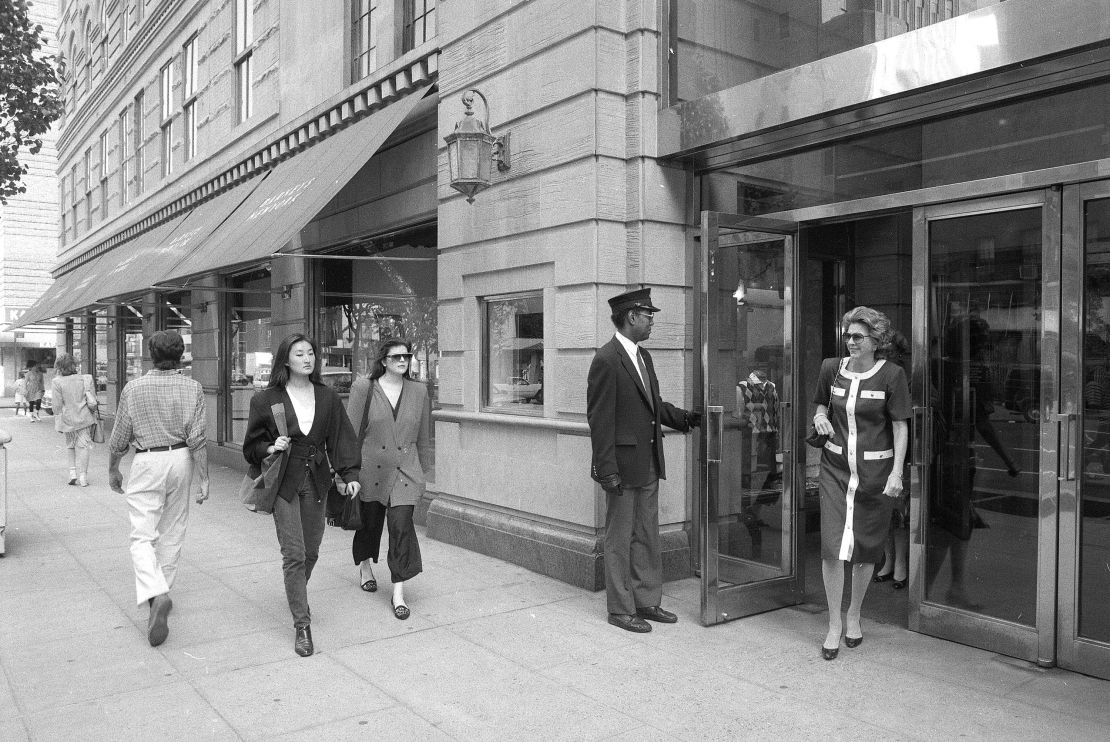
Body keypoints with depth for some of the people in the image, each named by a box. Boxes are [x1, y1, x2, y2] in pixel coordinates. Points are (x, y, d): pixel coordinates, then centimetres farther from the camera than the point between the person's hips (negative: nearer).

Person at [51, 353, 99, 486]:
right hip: (84, 418, 1)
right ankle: (82, 477, 4)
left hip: (68, 419, 0)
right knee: (82, 447, 5)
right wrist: (93, 415, 13)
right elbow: (92, 402, -2)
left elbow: (58, 405, -8)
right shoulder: (85, 379, -4)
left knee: (71, 446, 20)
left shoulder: (57, 382, -9)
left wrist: (58, 424, 0)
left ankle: (73, 473, 15)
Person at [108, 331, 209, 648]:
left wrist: (112, 470, 16)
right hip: (181, 460, 2)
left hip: (147, 463, -2)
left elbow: (119, 438, 0)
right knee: (172, 532, 16)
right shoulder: (192, 388, -6)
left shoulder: (133, 388, -6)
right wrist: (204, 477, -2)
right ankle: (162, 589, 29)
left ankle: (156, 594, -21)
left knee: (142, 536, -1)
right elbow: (198, 439, -9)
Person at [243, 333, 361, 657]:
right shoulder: (267, 399, -3)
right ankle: (302, 625, 1)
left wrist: (350, 474, -4)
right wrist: (271, 448, -16)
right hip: (284, 484, -3)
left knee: (311, 551, 11)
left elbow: (341, 436, 5)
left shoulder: (327, 397, 5)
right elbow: (252, 445, 5)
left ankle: (296, 596, 41)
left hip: (315, 482, 3)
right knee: (294, 554, -7)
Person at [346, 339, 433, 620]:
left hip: (406, 471, 1)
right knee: (369, 521, 16)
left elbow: (424, 437, 11)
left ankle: (399, 593, -1)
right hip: (371, 469, 0)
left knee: (401, 525, -8)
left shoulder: (419, 391, 4)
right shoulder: (364, 389, -4)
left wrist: (424, 471, 15)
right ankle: (365, 565, 47)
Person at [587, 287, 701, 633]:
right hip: (623, 465, -8)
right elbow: (599, 420, -18)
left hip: (649, 463, 9)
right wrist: (607, 471, -20)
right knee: (619, 539, 5)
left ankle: (647, 600, 28)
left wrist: (685, 418, 3)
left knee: (647, 536, 16)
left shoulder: (643, 356, 12)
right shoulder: (606, 360, -16)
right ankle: (621, 609, 17)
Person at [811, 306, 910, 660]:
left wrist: (897, 473, -13)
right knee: (832, 547, -6)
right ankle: (834, 623, 10)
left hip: (875, 472, -2)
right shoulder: (832, 368, 3)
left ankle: (854, 616, 31)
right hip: (835, 468, 2)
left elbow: (900, 427, -5)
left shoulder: (891, 374, -7)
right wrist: (820, 417, -6)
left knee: (866, 549, 9)